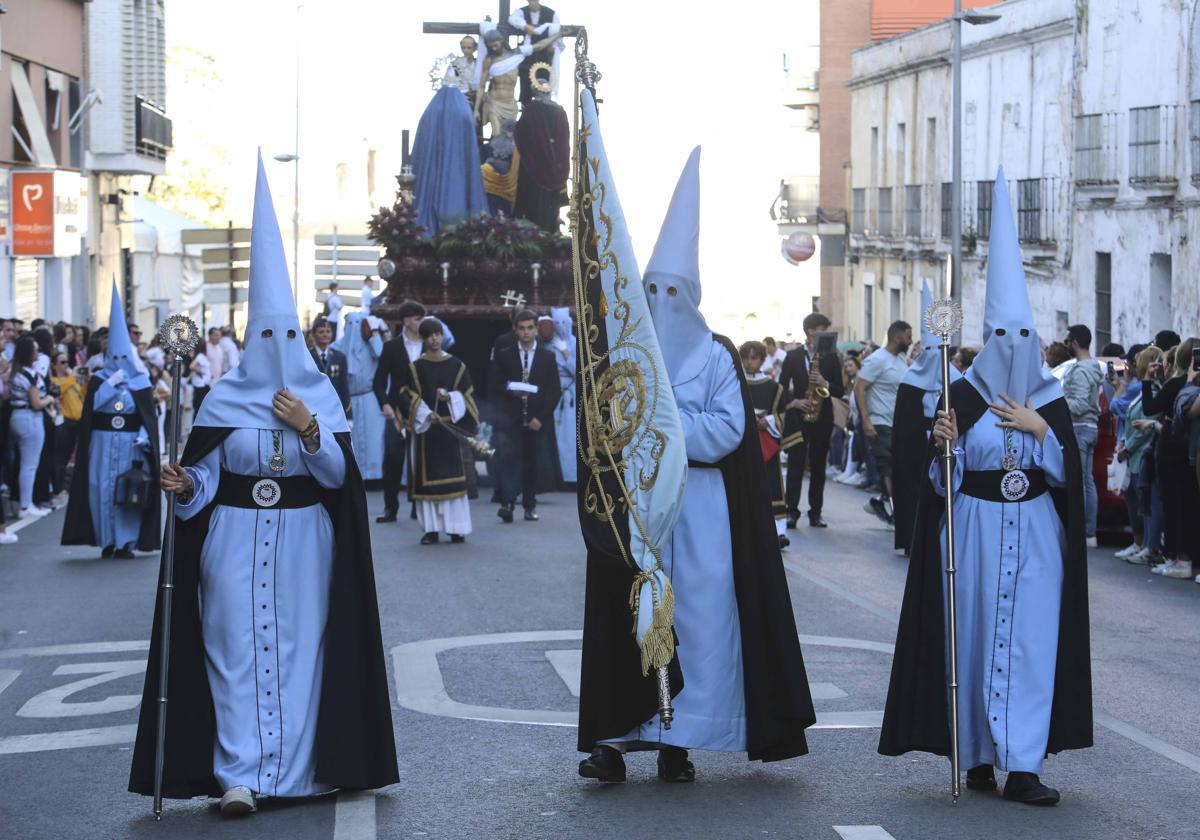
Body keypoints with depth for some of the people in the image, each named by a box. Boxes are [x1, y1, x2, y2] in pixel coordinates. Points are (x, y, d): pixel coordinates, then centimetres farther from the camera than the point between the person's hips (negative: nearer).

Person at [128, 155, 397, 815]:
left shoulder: (320, 397, 6)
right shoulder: (225, 399, 3)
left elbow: (339, 475, -2)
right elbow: (204, 474, 1)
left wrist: (309, 429, -17)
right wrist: (185, 486, -21)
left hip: (304, 539, 1)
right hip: (236, 538, -1)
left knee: (299, 643, 0)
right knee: (238, 645, -6)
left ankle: (293, 768, 7)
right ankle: (239, 774, -7)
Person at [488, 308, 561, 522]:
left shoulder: (548, 357, 7)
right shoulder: (504, 356, 7)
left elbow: (555, 391, 4)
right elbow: (494, 387, 6)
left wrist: (541, 417, -5)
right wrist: (511, 392, -14)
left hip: (537, 420, 1)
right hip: (511, 418, -1)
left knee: (534, 462, 2)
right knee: (507, 456, -15)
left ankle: (530, 505, 15)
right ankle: (507, 503, -21)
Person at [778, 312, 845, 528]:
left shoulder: (831, 358, 7)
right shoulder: (793, 356, 4)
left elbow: (840, 391, 4)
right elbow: (782, 387, 5)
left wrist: (825, 384, -14)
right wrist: (794, 402, -12)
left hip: (822, 418, 2)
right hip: (798, 417, -2)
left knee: (818, 467, 4)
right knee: (795, 464, -8)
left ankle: (815, 512, 8)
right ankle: (792, 511, -8)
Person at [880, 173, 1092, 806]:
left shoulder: (1050, 401, 7)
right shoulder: (964, 397, 0)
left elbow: (1068, 472, 2)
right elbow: (942, 477, -1)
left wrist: (1039, 429, -9)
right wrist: (943, 443, -20)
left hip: (1035, 535, 2)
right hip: (975, 530, -2)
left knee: (1030, 640, -4)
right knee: (975, 635, 0)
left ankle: (1022, 765, -6)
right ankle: (977, 755, 11)